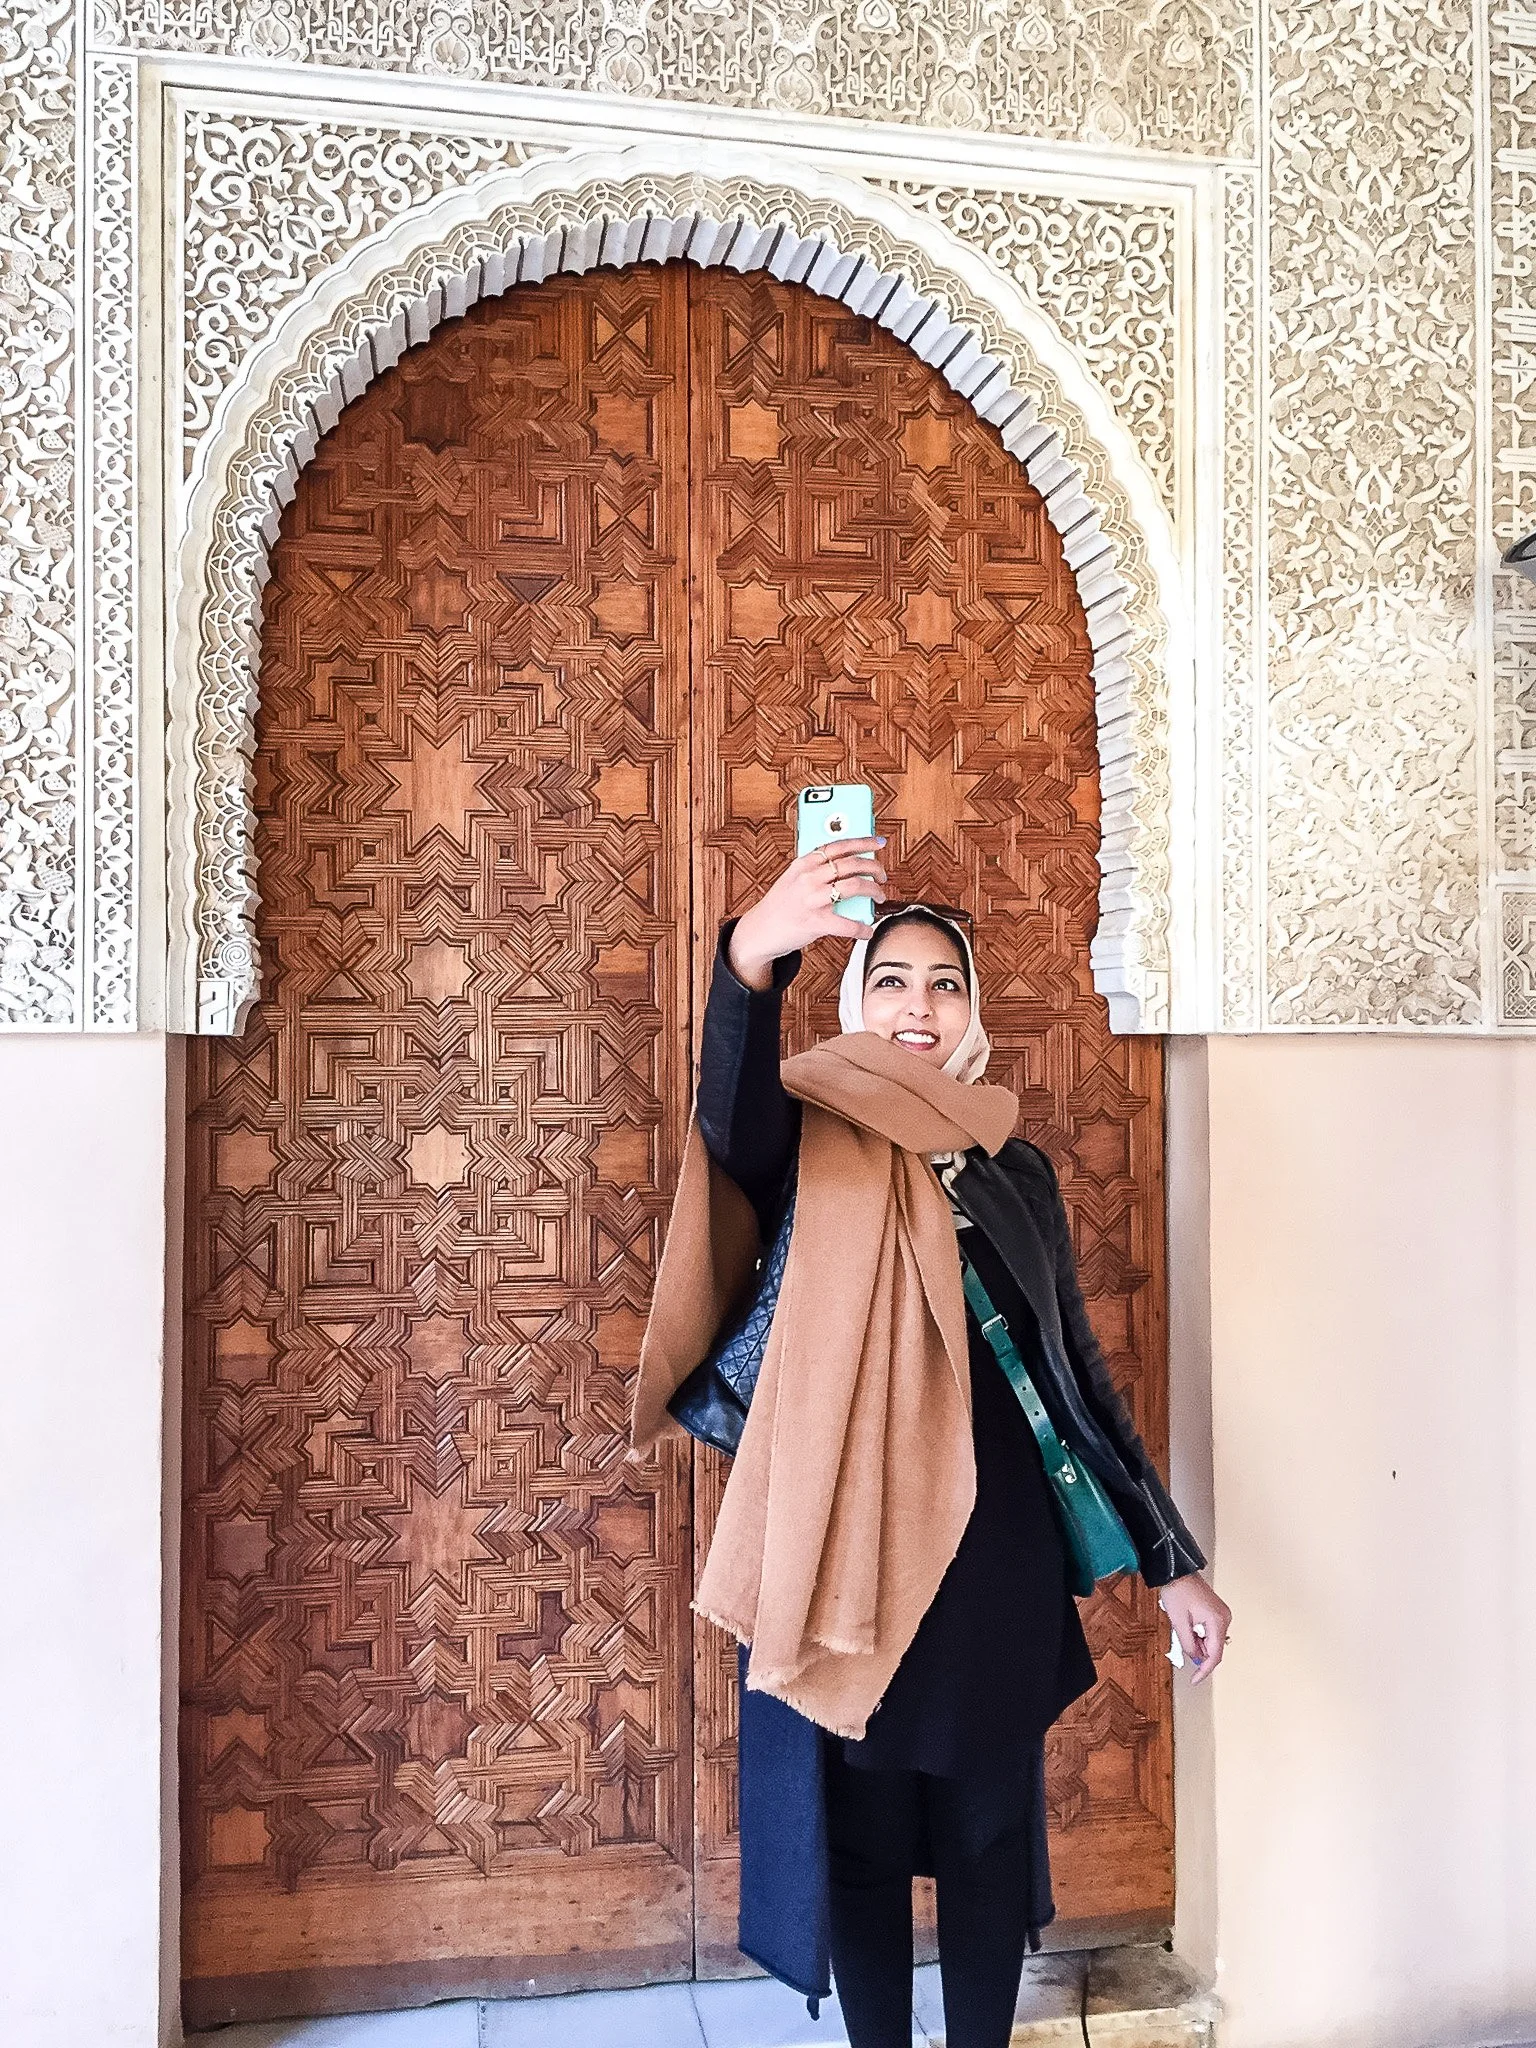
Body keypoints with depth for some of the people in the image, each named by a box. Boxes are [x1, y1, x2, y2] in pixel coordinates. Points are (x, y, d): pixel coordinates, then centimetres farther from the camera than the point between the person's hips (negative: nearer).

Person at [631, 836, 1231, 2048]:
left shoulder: (1016, 1169, 6)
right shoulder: (810, 1142, -6)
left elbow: (1079, 1369, 9)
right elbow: (730, 1116, -31)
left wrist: (1173, 1560, 8)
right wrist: (754, 955, -51)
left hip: (996, 1555, 3)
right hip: (848, 1550, -3)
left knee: (990, 1824, 17)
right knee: (859, 1831, 13)